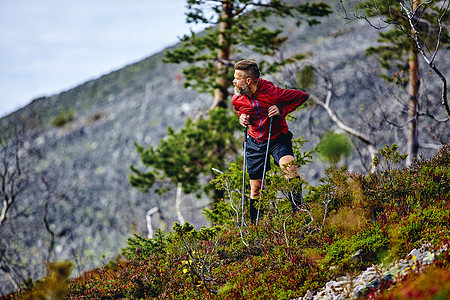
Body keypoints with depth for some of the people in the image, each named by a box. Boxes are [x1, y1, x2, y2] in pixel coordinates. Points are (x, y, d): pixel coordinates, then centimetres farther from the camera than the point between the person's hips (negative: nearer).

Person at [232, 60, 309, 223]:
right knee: (255, 188, 8)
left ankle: (297, 208, -25)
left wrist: (282, 110, -20)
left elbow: (302, 96, -11)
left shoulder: (272, 93, -23)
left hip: (278, 140, -4)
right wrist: (243, 117, -5)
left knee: (288, 165, -36)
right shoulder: (237, 99, -8)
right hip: (255, 142, 4)